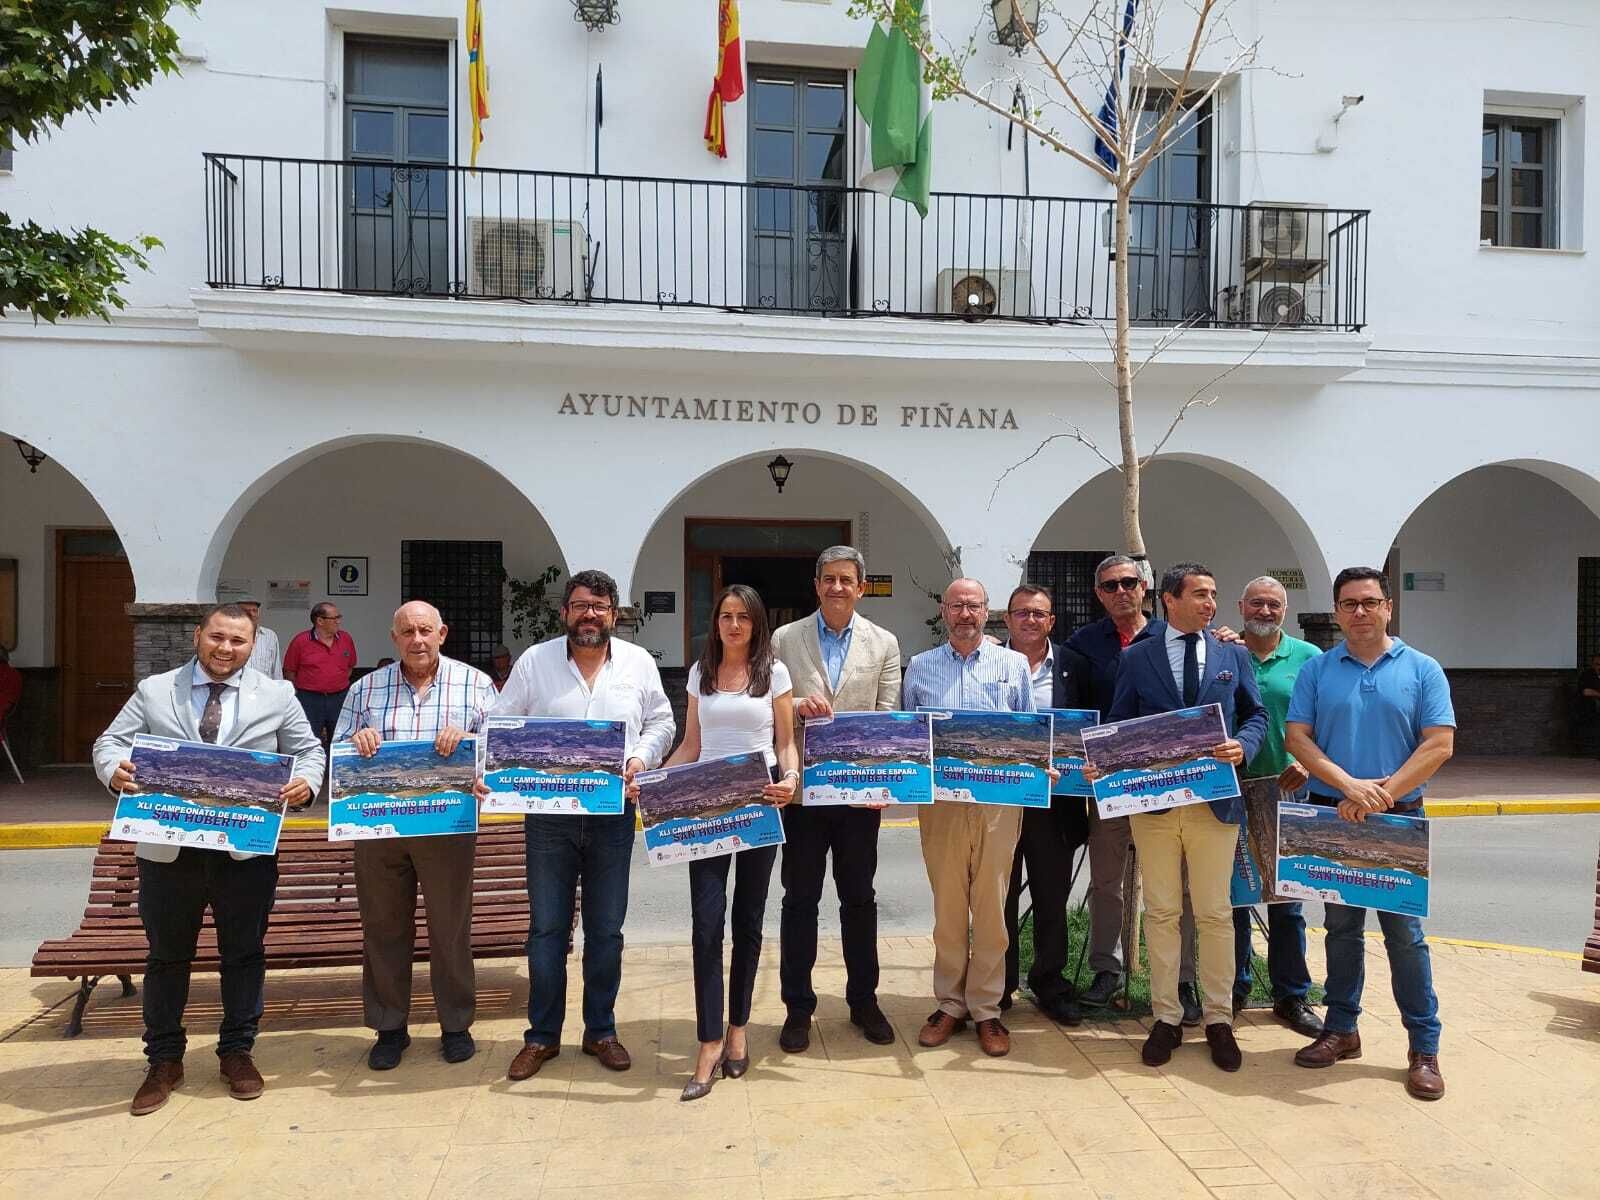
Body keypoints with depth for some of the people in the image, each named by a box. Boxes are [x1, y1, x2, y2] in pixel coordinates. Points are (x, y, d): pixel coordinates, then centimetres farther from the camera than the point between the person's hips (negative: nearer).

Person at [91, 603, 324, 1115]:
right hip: (168, 848, 1)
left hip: (246, 849, 0)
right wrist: (115, 768, -17)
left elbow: (309, 750, 6)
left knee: (244, 953, 10)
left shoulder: (276, 696, 4)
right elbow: (110, 742, 5)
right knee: (166, 956, 12)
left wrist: (306, 781, -15)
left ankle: (237, 1053, 28)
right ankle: (164, 1060, 29)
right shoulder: (153, 691, 6)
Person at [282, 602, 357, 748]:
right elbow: (289, 671, 2)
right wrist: (302, 693, 6)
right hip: (309, 699, -3)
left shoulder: (346, 639, 4)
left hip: (339, 699, 3)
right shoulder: (300, 640, -6)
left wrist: (340, 685, 11)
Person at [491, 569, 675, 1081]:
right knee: (546, 927, 7)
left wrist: (640, 758, -9)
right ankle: (542, 1035, 23)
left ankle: (601, 1030, 27)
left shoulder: (638, 663, 3)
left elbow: (661, 724, 9)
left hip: (613, 814, 1)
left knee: (606, 929, 10)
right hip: (549, 813, -1)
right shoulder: (534, 661, 0)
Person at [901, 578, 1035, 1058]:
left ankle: (986, 1009, 16)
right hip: (940, 800, 1)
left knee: (991, 908, 4)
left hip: (999, 800, 0)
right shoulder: (920, 667, 10)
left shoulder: (1014, 664, 9)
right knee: (947, 907, 7)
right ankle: (949, 1004, 19)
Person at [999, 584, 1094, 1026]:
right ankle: (999, 986, 24)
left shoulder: (1075, 666, 4)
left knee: (1052, 899, 11)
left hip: (1054, 799, 1)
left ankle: (1049, 983, 27)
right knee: (1000, 898, 10)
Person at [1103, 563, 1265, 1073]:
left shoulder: (1234, 655, 8)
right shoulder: (1137, 657, 4)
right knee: (1161, 913, 7)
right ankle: (1166, 1018, 19)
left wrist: (1243, 745, -11)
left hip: (1216, 800, 1)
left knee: (1215, 915, 7)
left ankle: (1219, 1020, 20)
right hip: (1154, 800, -1)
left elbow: (1257, 714, 11)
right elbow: (1118, 725, 5)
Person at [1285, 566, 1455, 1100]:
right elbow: (1297, 737, -2)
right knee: (1341, 928, 12)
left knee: (1405, 932, 0)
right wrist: (1349, 785, -16)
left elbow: (1439, 745, -6)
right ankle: (1341, 1029, 24)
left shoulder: (1422, 670, 1)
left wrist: (1382, 794, -15)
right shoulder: (1317, 670, 4)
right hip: (1331, 816, 2)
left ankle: (1424, 1047, 12)